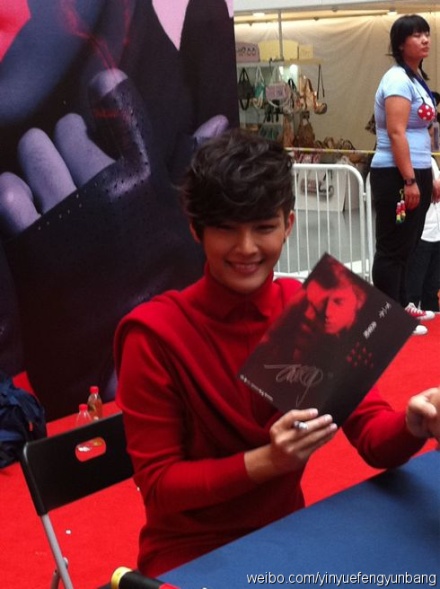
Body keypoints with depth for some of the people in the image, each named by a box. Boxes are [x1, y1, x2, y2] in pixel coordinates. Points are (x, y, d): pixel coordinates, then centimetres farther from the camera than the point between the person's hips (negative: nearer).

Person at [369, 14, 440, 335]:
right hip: (395, 175, -9)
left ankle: (402, 305, 26)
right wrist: (409, 180, -24)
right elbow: (396, 133, -21)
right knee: (393, 247, -3)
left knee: (407, 245, 16)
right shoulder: (398, 79, -14)